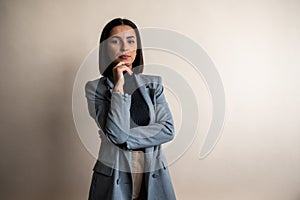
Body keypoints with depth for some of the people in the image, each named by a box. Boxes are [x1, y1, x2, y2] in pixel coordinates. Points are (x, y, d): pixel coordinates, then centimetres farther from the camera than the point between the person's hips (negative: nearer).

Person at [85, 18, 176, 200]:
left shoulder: (153, 84, 1)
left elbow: (168, 130, -9)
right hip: (114, 178, -2)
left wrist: (125, 137, -16)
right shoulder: (96, 88, -7)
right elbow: (116, 133, -19)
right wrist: (119, 87, -18)